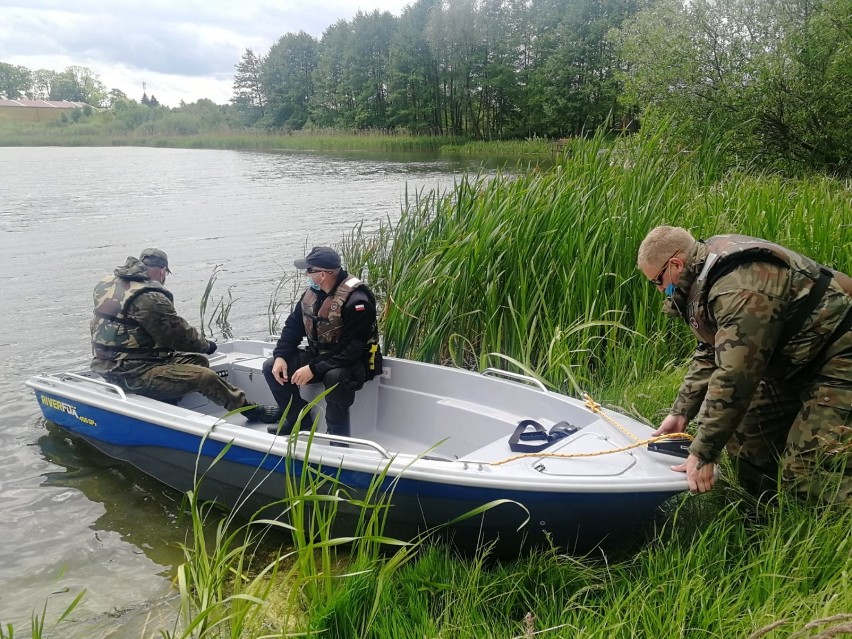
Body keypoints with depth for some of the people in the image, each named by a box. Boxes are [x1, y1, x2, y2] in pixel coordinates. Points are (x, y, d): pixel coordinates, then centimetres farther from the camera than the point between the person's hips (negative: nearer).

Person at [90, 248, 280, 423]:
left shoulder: (110, 282, 7)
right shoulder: (150, 298, -22)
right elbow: (180, 335, -14)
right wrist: (206, 345, 6)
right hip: (132, 373, -10)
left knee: (198, 361, 11)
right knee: (205, 376, -11)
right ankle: (252, 411, 3)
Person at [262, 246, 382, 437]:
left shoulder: (356, 299, -26)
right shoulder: (312, 292, 0)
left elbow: (352, 349, -30)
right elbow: (293, 326, 9)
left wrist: (314, 369, -32)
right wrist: (280, 356, -8)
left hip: (353, 363, -8)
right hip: (318, 356, 8)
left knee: (335, 377, -41)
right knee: (271, 367, -2)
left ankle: (338, 440, -21)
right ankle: (299, 420, 9)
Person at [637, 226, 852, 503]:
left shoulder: (740, 288, -30)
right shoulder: (708, 275, 2)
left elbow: (734, 376, -32)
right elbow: (710, 354, 10)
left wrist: (703, 454, -26)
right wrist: (681, 413, 6)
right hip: (796, 359, 10)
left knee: (806, 475, -17)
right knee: (744, 438, 9)